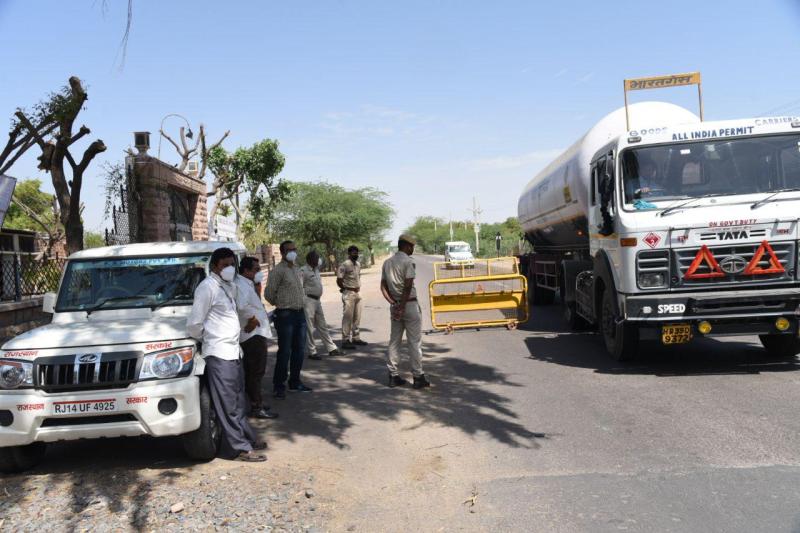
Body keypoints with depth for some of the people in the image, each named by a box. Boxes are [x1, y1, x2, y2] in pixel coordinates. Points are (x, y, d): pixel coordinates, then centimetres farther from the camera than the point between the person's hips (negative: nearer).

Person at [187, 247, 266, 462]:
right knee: (227, 405, -2)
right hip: (219, 355, -9)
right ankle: (239, 448, 3)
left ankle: (248, 438, 28)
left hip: (233, 351, 9)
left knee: (238, 402, 17)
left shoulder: (229, 287, 14)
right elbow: (194, 324, -13)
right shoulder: (207, 287, -12)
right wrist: (208, 339, 2)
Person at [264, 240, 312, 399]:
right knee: (284, 351, -3)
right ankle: (278, 386, 8)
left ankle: (295, 382, 25)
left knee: (299, 350, 12)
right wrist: (281, 304, 5)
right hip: (285, 315, -7)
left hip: (300, 313, 8)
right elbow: (269, 294, -10)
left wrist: (301, 305, 13)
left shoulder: (296, 269, 15)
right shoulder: (278, 270, -10)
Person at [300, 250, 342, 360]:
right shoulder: (303, 270, -13)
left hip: (317, 300, 9)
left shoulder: (316, 269, 12)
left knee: (322, 326, 14)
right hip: (308, 300, -9)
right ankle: (311, 352, 7)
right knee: (309, 328, 0)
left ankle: (332, 349, 20)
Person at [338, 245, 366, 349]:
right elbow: (339, 280, -13)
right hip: (349, 294, -8)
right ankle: (345, 340, -1)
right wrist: (345, 289, -2)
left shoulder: (358, 264, 12)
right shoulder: (344, 265, -12)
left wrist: (358, 288, 13)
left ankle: (356, 338, 22)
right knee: (347, 317, -5)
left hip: (358, 293, 8)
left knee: (357, 317, 12)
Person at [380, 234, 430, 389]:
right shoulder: (408, 261, -11)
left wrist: (393, 303, 0)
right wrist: (402, 307, -16)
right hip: (409, 304, -7)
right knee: (415, 342, 0)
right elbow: (408, 286, -19)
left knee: (394, 341, 11)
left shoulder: (387, 262, 11)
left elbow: (383, 286, 8)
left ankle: (393, 376, 13)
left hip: (395, 305, 7)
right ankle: (418, 377, 4)